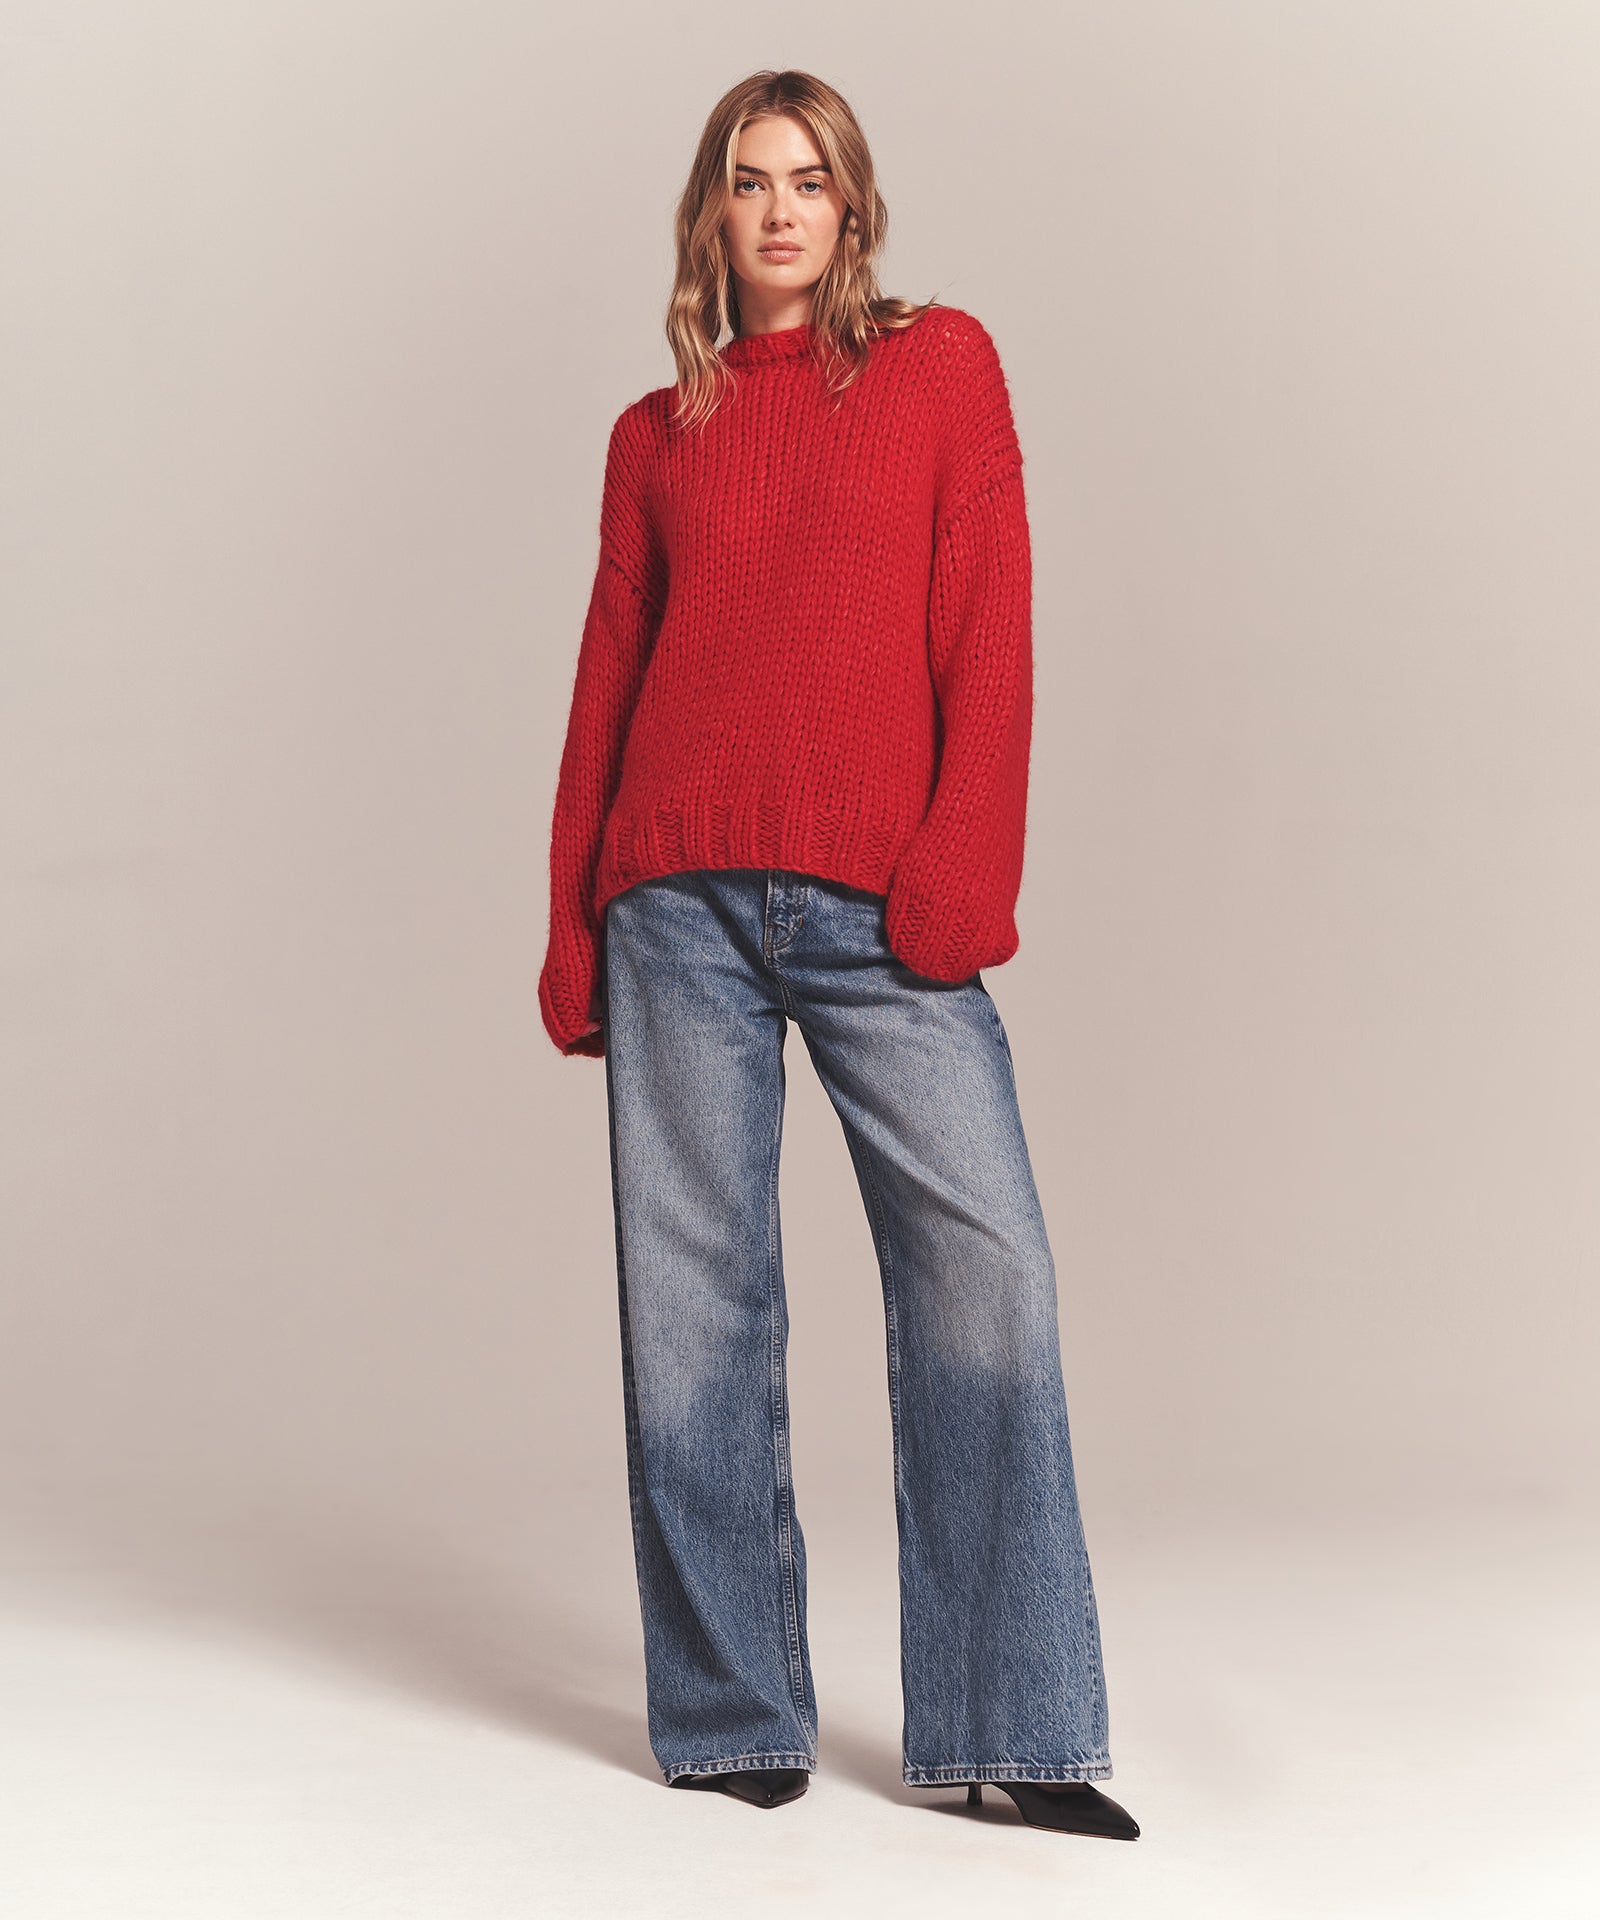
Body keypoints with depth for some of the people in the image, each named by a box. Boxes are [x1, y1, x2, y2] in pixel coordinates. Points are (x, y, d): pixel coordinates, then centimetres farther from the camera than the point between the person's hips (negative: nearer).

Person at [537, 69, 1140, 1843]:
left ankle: (1010, 1732, -4)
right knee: (694, 1278, 0)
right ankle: (730, 1714, 9)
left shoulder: (939, 363, 12)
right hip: (679, 890, 2)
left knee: (982, 1257, -11)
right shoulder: (656, 433, 17)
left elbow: (988, 629, 2)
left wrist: (964, 864, -9)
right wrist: (572, 923, 7)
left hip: (877, 897, -2)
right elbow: (607, 680, 15)